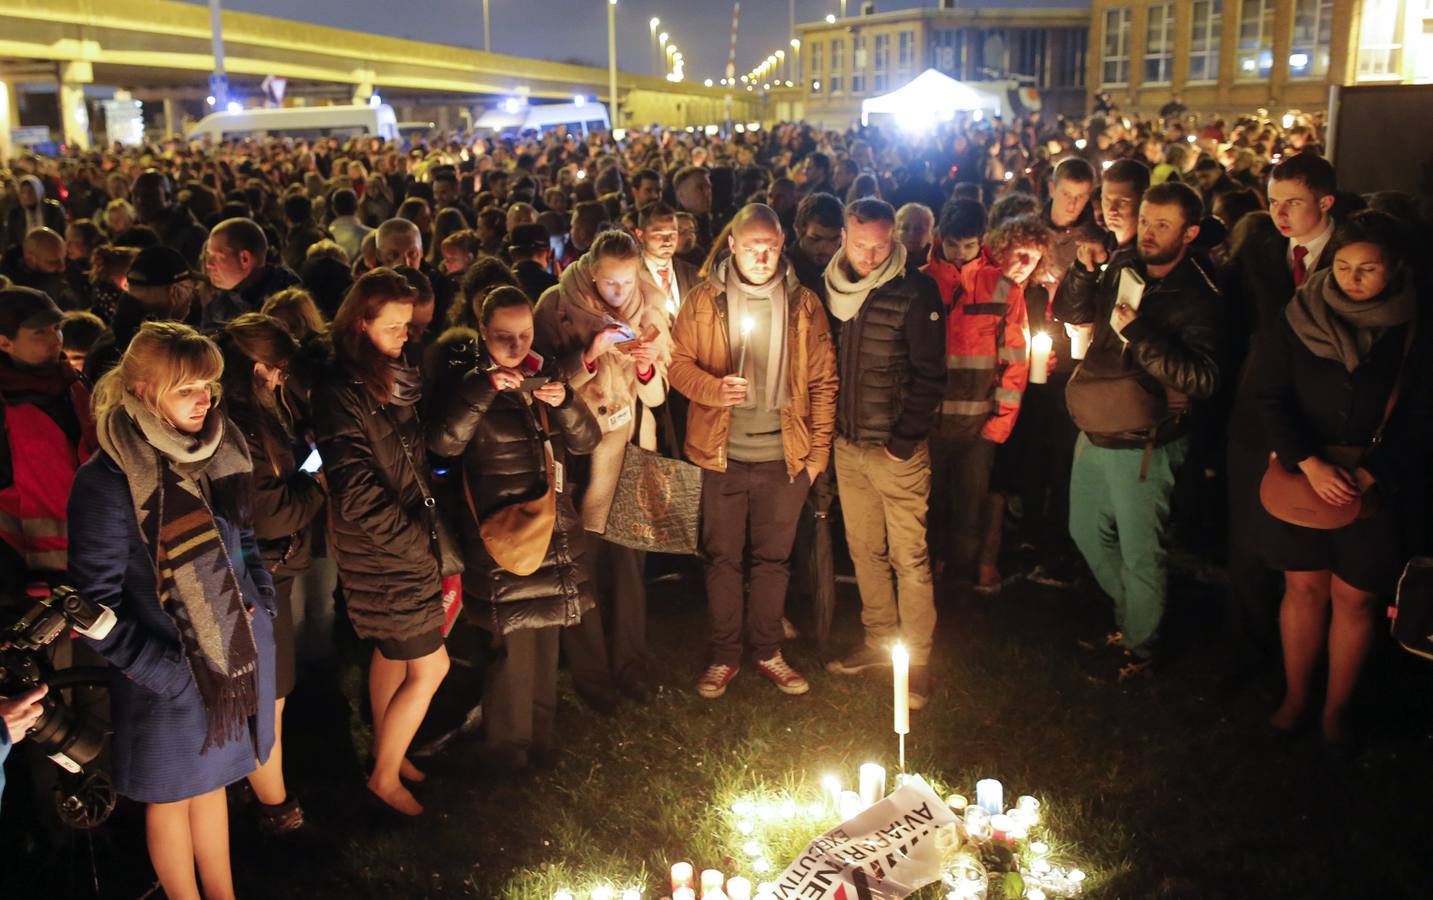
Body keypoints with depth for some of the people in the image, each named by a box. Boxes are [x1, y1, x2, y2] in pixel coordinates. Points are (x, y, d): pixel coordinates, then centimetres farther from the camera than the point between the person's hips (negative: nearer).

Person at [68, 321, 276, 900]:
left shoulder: (220, 450, -1)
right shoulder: (109, 479, -20)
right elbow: (96, 602, -16)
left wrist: (260, 602, 1)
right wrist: (168, 672, -19)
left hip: (234, 654, 6)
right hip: (167, 673, -6)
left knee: (213, 779, 23)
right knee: (173, 794, 16)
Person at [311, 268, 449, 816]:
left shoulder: (395, 379, 3)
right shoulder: (342, 396, -23)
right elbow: (357, 498, -25)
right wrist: (422, 540, -19)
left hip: (408, 542, 8)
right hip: (380, 553, -8)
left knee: (393, 651, 22)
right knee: (429, 667, 0)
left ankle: (387, 752, 41)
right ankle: (385, 776, 19)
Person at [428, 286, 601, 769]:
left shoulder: (546, 375, 9)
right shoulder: (472, 386, -4)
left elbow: (587, 441, 3)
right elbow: (443, 443, -21)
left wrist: (565, 402, -16)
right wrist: (484, 390, -30)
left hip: (554, 529, 5)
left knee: (546, 637, 15)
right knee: (514, 643, -4)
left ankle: (542, 734, 32)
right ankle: (509, 745, 16)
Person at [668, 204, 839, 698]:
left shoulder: (805, 304, 1)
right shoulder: (704, 300, -1)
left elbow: (823, 382, 3)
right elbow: (679, 362, 1)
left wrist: (819, 450, -1)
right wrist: (714, 389, -20)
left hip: (784, 456, 1)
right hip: (722, 454, 0)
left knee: (773, 558, 12)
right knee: (722, 558, 9)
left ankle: (768, 651, 27)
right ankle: (723, 655, 23)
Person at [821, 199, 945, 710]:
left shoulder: (916, 293, -10)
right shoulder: (832, 290, 6)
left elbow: (928, 375, -12)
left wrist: (905, 440, -15)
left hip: (898, 449, -5)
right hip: (847, 445, 6)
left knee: (909, 557, -1)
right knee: (864, 549, 14)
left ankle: (917, 659, 9)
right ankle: (879, 639, 28)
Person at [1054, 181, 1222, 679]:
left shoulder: (1198, 298, -15)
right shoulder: (1123, 271, 5)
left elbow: (1202, 379, -26)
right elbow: (1069, 313, 10)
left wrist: (1139, 335, -31)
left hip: (1143, 447, -7)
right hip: (1095, 435, 7)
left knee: (1140, 552, 7)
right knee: (1087, 532, 22)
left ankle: (1137, 647, 29)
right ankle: (1127, 612, 45)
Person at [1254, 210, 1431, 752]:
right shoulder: (1298, 317, -5)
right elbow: (1270, 397, -6)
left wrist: (1371, 472, -17)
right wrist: (1310, 464, -18)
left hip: (1377, 487, 0)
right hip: (1301, 478, 1)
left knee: (1354, 597, 8)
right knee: (1304, 586, 11)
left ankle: (1337, 708, 25)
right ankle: (1295, 697, 28)